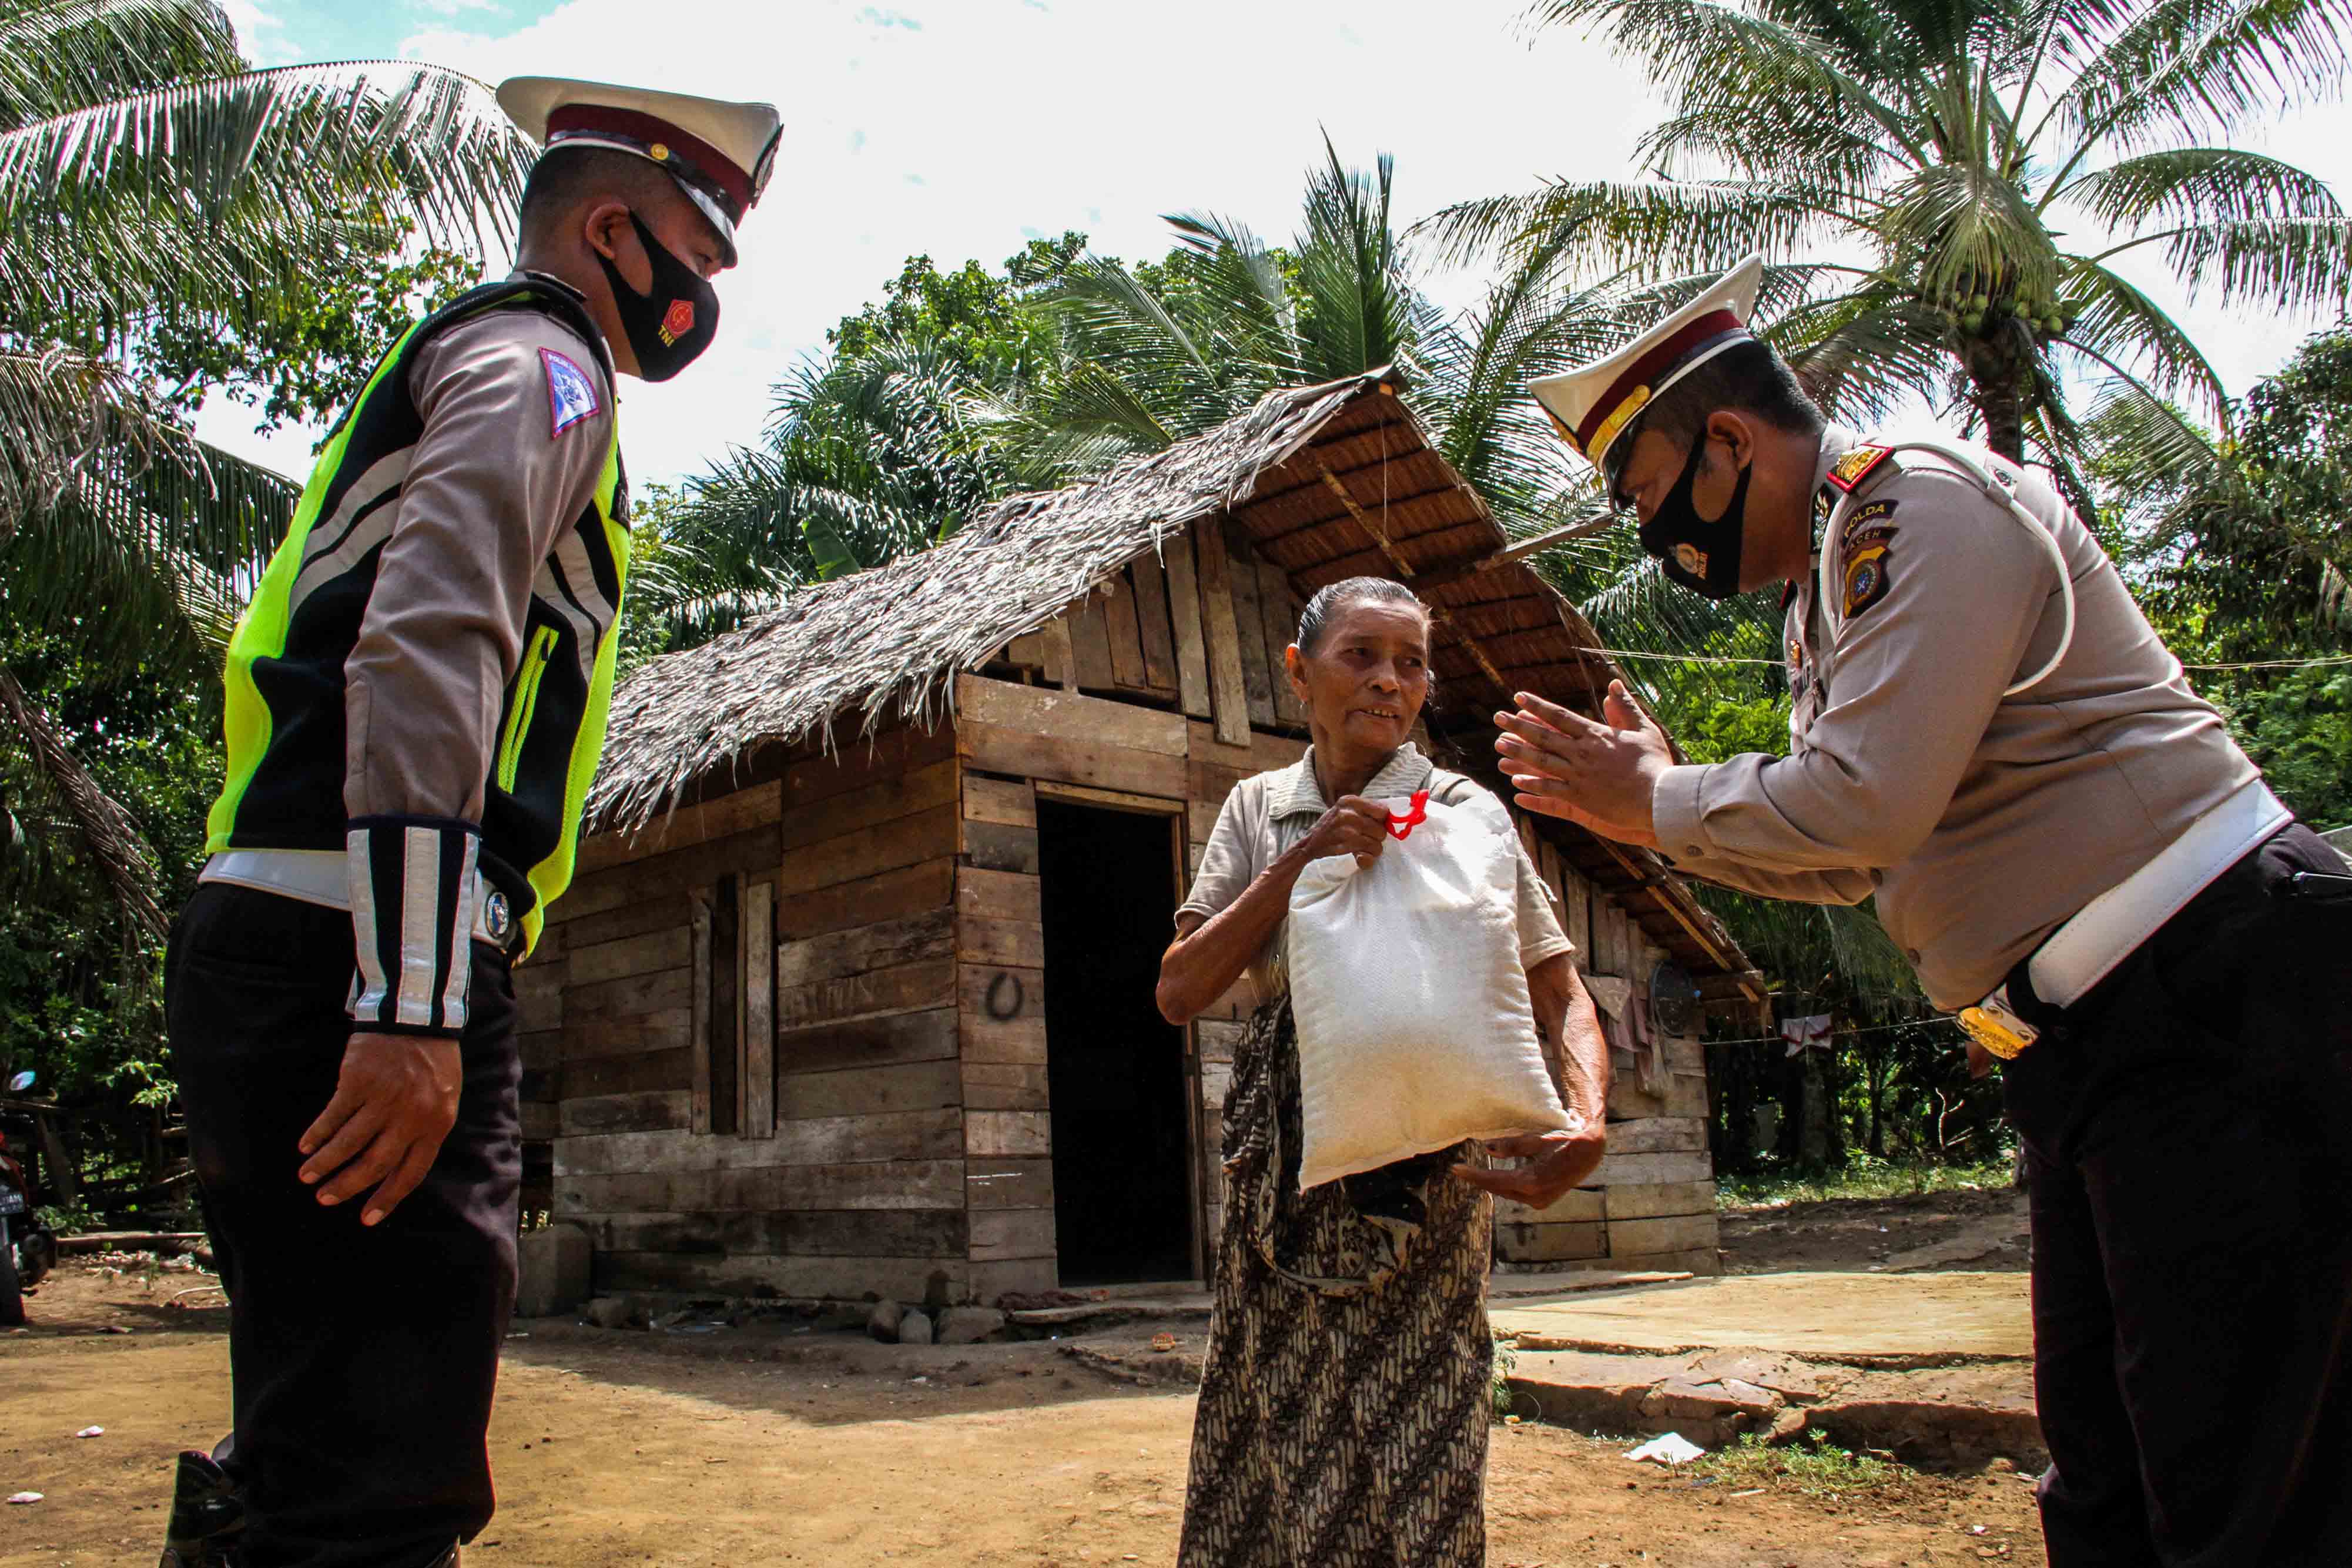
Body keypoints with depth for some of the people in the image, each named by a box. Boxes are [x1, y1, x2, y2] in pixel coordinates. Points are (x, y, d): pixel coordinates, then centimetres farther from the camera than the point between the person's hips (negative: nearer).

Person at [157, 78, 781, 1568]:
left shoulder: (456, 361, 31)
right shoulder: (538, 366, -1)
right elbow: (430, 648, -18)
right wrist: (412, 1002, -25)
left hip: (289, 955, 10)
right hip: (359, 962, -10)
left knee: (319, 1447, 16)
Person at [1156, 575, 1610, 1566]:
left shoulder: (1461, 814, 0)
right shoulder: (1258, 810, 8)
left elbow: (1560, 996, -3)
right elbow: (1179, 992, -1)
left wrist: (1587, 1124, -23)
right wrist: (1301, 863, -11)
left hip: (1423, 1174, -3)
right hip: (1284, 1177, 3)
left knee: (1414, 1459, -2)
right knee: (1269, 1453, 8)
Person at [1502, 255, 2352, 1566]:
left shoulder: (1924, 500, -11)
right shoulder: (1827, 589, 19)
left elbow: (1868, 801, -22)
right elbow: (1841, 866, 23)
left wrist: (1657, 805, -6)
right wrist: (1652, 791, 14)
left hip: (2220, 1003, -10)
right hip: (2099, 1050, 10)